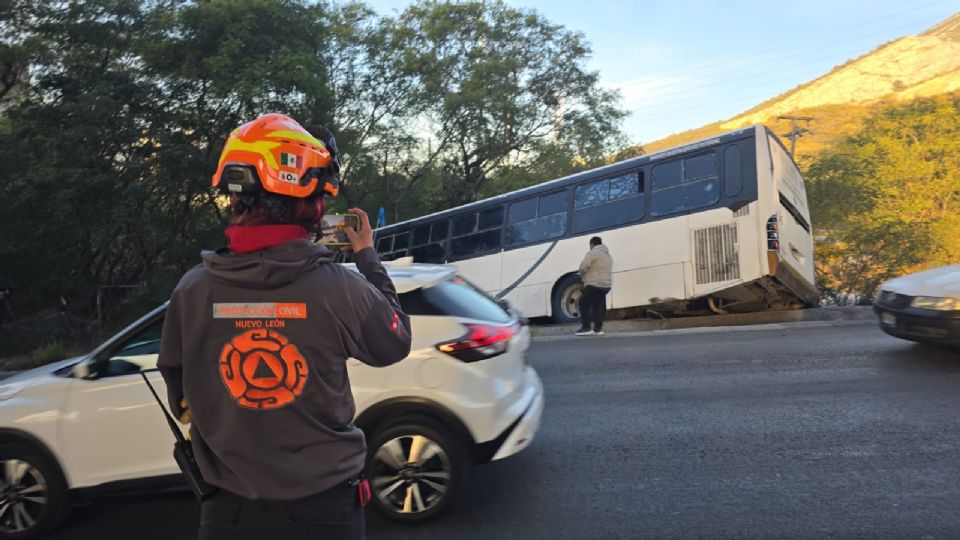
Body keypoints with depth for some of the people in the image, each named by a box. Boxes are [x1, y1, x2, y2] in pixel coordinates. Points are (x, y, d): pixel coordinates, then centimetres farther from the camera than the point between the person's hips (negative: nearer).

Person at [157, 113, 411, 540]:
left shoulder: (192, 289, -12)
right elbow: (395, 345, -1)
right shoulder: (341, 288, -21)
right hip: (324, 506, -2)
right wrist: (367, 256, 7)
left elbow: (179, 393, 3)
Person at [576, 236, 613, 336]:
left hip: (594, 284, -9)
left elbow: (583, 267, -15)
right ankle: (598, 328, 8)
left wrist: (582, 276, 5)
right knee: (599, 307, 10)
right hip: (606, 285, 9)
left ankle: (586, 327, -6)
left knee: (584, 304, -2)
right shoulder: (608, 255, 21)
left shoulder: (593, 253, -8)